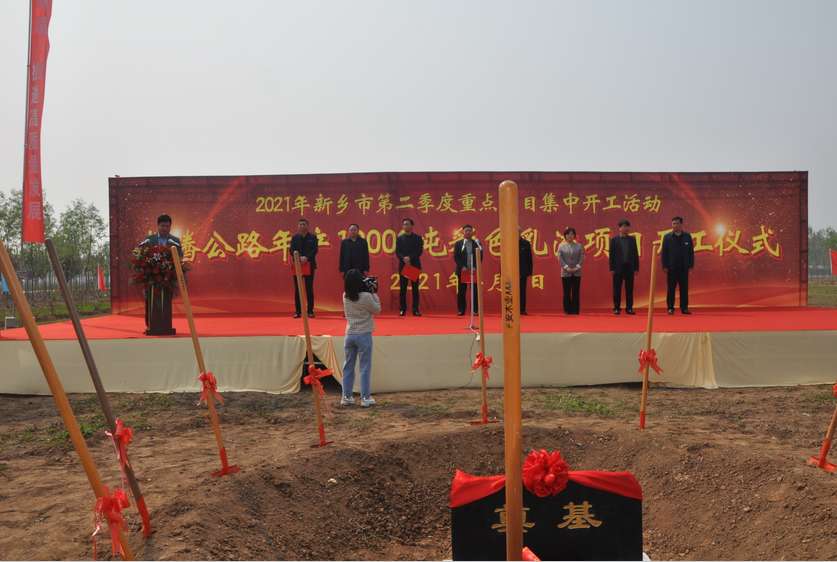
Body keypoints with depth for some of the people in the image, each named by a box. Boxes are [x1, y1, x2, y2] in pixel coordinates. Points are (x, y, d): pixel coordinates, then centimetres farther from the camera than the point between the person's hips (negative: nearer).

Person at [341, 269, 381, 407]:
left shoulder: (345, 296, 0)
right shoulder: (366, 296, -17)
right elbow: (377, 310, -3)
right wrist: (374, 293, -1)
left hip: (349, 335, 5)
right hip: (364, 335, -5)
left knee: (348, 366, 11)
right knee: (365, 368, 3)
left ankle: (346, 396, 15)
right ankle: (365, 398, 6)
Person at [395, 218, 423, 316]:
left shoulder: (417, 238, 6)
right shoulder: (399, 238, 10)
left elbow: (419, 251, -4)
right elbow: (397, 252, 1)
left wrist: (410, 258, -18)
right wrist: (403, 258, -18)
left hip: (414, 265, -1)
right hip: (403, 265, 1)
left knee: (415, 288, 0)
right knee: (402, 288, 1)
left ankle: (415, 309, 3)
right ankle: (402, 309, 6)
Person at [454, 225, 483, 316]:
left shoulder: (477, 243, 8)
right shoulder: (458, 243, 7)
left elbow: (480, 257, 3)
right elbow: (456, 257, 1)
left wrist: (475, 267, -11)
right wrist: (462, 267, -11)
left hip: (474, 270, 0)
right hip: (462, 270, 0)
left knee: (475, 291, -2)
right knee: (461, 291, 2)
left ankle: (475, 310, 2)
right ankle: (461, 310, 7)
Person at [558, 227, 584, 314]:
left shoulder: (579, 246, 7)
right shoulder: (561, 246, 4)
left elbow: (582, 257, 1)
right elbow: (560, 258, -3)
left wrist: (577, 267, -11)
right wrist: (567, 267, -11)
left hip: (577, 273, 1)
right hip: (565, 273, -1)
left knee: (576, 293, 2)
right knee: (567, 293, 1)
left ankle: (575, 311, 6)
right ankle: (567, 310, 7)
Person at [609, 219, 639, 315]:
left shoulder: (632, 239, 8)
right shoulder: (614, 239, 2)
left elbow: (636, 254, 7)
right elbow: (612, 255, -1)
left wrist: (636, 268, 2)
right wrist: (612, 268, -6)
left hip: (630, 267, 2)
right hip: (618, 267, -2)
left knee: (629, 289, 4)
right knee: (617, 289, 2)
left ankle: (629, 308, 10)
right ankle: (616, 308, 7)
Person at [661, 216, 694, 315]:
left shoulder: (687, 236, 4)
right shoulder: (667, 237, 2)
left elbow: (691, 252, 5)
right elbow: (664, 252, 1)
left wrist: (691, 265, 0)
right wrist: (665, 266, -4)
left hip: (684, 267, 1)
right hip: (671, 267, -1)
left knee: (684, 288, 4)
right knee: (671, 288, 2)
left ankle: (684, 308, 9)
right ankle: (670, 308, 7)